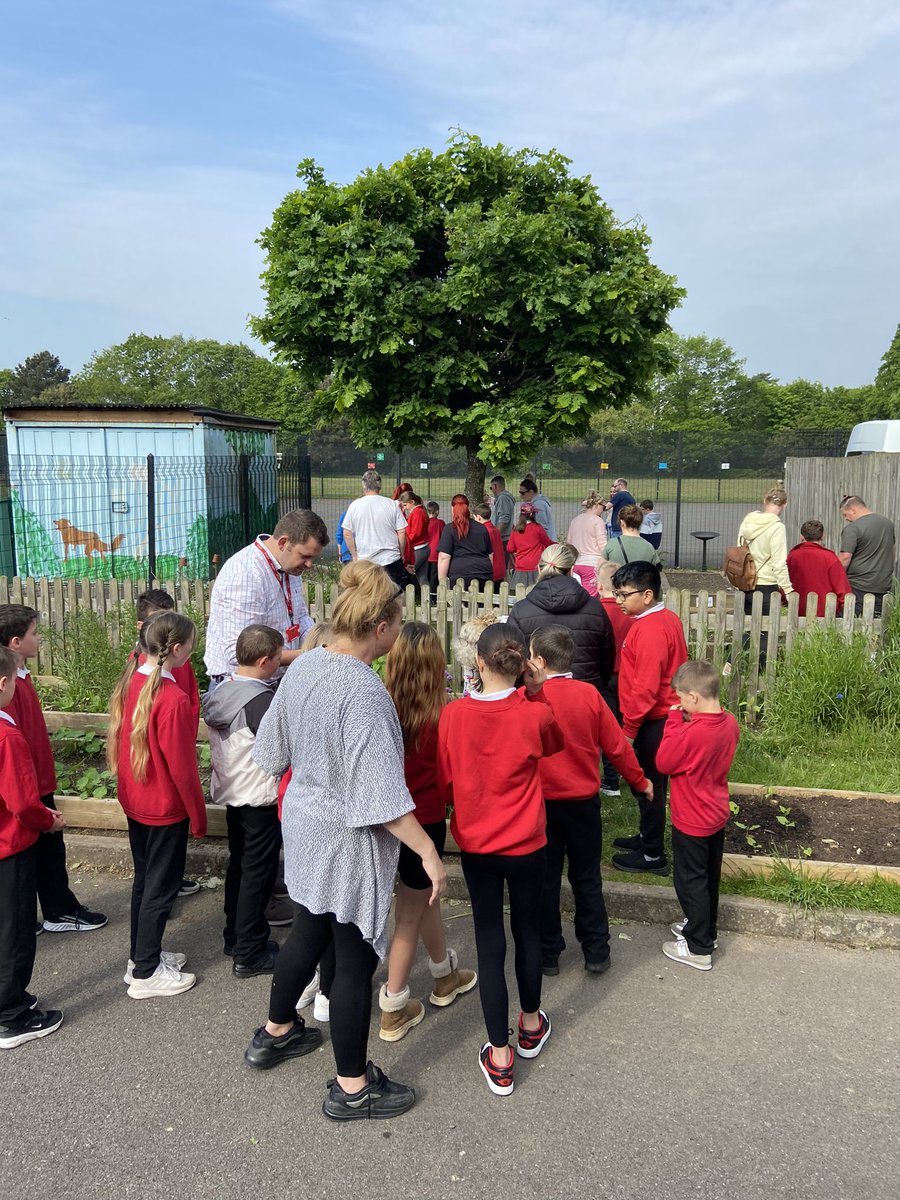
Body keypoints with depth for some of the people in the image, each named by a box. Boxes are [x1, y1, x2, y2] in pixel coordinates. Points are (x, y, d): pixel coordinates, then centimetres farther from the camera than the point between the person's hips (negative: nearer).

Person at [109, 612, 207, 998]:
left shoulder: (130, 682, -2)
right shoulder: (172, 699, -26)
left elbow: (119, 741, 8)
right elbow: (182, 767, -21)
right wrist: (198, 815, -9)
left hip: (134, 802, 8)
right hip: (166, 807, -8)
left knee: (144, 879, 21)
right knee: (161, 887, 6)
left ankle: (142, 954, 35)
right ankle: (146, 973, 18)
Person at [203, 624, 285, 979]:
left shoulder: (219, 693, 1)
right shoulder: (262, 700, -25)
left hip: (230, 793, 8)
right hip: (261, 799, -8)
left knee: (238, 865, 21)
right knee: (258, 873, 4)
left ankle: (235, 937, 35)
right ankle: (249, 955, 13)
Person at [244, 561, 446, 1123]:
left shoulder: (303, 667, -3)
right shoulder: (364, 691, -28)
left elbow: (274, 748, 9)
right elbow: (382, 794, -28)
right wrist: (429, 852, -20)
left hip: (304, 822, 8)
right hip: (350, 841, -8)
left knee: (310, 929, 27)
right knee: (356, 959, 8)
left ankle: (276, 1032, 47)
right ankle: (352, 1088, 25)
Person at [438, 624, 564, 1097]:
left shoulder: (452, 715, -13)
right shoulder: (534, 715, -16)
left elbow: (445, 782, -1)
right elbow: (556, 743, 9)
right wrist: (537, 692, 5)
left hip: (474, 845, 0)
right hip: (526, 845, 0)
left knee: (489, 941, 10)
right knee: (527, 931, 20)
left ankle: (500, 1057, 16)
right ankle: (530, 1025, 41)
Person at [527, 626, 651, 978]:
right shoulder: (589, 694, -9)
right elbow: (616, 745, -2)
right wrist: (639, 781, 12)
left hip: (542, 802, -2)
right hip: (584, 802, 2)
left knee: (546, 880, 13)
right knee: (587, 879, 17)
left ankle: (548, 954, 24)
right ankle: (596, 952, 24)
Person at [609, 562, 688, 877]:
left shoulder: (650, 630, -23)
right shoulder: (667, 619, 8)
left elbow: (645, 688, -25)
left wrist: (629, 729, -18)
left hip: (652, 721, -10)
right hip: (663, 716, 10)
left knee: (648, 784, 2)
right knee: (647, 781, 21)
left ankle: (652, 855, 14)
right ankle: (647, 837, 36)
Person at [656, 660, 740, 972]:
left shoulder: (692, 733, -32)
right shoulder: (729, 723, -6)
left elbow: (663, 762, -19)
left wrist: (674, 720, -17)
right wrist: (688, 723, -4)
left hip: (691, 822, -8)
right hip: (717, 816, 8)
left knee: (690, 882, 7)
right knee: (708, 878, 23)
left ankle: (699, 949, 19)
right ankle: (704, 929, 40)